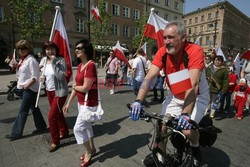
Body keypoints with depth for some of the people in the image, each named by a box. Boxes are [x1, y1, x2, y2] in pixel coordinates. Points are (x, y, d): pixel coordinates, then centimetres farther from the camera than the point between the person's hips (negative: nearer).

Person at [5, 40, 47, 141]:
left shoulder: (31, 60, -15)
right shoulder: (23, 60, 12)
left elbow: (35, 77, -20)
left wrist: (26, 86, -19)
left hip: (30, 89, -9)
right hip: (26, 88, 9)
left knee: (22, 111, -1)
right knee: (34, 108, 15)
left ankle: (16, 133, 11)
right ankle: (41, 126, 28)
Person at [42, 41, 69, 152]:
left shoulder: (61, 60, -15)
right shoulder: (46, 61, 6)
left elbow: (61, 76, -28)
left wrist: (54, 62, -27)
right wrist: (43, 78, 5)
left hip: (59, 91, -7)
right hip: (49, 91, 8)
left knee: (52, 116, -7)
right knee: (58, 113, 19)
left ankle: (55, 141, 12)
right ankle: (64, 132, 40)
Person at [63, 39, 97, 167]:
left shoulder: (91, 65, -22)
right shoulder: (80, 66, 7)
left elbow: (85, 88, -25)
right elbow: (75, 86, 11)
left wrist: (74, 86, -4)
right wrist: (69, 103, 13)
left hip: (89, 103, -9)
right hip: (81, 102, 9)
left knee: (78, 128, 0)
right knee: (86, 125, 20)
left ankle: (88, 152, 24)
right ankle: (92, 149, 41)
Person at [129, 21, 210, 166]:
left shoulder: (195, 51, -26)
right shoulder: (163, 52, -15)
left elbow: (193, 85, -35)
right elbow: (149, 77, -23)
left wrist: (185, 114, -43)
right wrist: (138, 101, -35)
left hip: (197, 96, -3)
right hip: (175, 96, 4)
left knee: (188, 130, -19)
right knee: (162, 127, -4)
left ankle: (195, 147, 19)